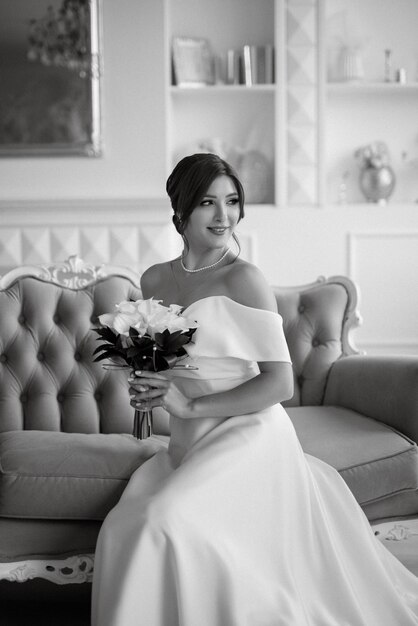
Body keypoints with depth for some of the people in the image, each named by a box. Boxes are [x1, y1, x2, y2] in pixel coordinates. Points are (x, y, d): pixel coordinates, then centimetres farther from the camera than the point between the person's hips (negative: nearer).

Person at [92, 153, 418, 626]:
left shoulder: (243, 279, -8)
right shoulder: (154, 280, 11)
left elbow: (280, 382, -10)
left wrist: (191, 405, -15)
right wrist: (146, 387, 1)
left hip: (247, 433, -6)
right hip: (185, 445, 6)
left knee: (166, 521, -29)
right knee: (124, 526, -18)